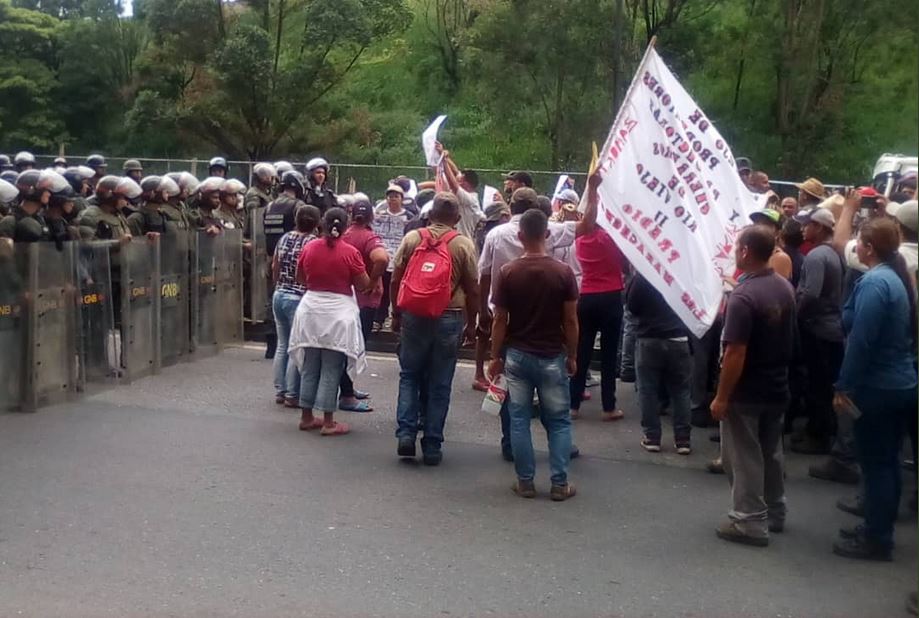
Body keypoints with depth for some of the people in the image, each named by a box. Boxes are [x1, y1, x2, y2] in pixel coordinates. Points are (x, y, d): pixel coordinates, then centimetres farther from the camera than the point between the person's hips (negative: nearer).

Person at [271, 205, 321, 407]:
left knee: (282, 345, 14)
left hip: (279, 295, 7)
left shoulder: (284, 238, 8)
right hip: (298, 299, -7)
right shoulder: (313, 242, -12)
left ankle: (280, 391, 19)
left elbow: (275, 269, 15)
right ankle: (292, 395, 4)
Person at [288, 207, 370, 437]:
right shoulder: (350, 252, -12)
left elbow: (301, 278, 13)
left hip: (310, 311, 4)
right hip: (338, 314, -4)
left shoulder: (309, 248, 0)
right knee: (331, 371, 1)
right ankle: (328, 422, 4)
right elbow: (364, 285, -5)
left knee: (309, 368, 13)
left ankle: (307, 417, 20)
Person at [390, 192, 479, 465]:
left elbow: (395, 281, 4)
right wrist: (471, 322, 10)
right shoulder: (464, 244, -2)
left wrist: (396, 315, 15)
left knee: (409, 376, 16)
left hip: (413, 317, 1)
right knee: (439, 384, 6)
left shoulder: (412, 238, 2)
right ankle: (432, 446, 11)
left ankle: (406, 433, 3)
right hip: (449, 319, -1)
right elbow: (472, 289, -1)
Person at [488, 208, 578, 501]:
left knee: (519, 420, 9)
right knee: (558, 421, 9)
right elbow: (570, 321, -5)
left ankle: (525, 482, 12)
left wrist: (495, 357, 6)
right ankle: (560, 484, 9)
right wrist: (572, 356, 6)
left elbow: (500, 320, -4)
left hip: (517, 356, 1)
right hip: (553, 357, 0)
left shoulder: (507, 272, -7)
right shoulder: (563, 272, -8)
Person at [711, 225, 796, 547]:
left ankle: (750, 522, 11)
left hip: (747, 393, -8)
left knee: (744, 457, 4)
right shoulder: (785, 288, 2)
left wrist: (721, 397, -18)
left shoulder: (743, 296, -24)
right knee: (771, 452, 19)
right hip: (777, 387, 8)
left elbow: (735, 354, -24)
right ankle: (774, 513, 31)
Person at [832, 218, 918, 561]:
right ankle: (880, 530, 28)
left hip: (877, 387, -9)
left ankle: (876, 540, 8)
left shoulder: (874, 282, -19)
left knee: (875, 464, 0)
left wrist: (844, 387, -17)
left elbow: (860, 340, -23)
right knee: (887, 461, 16)